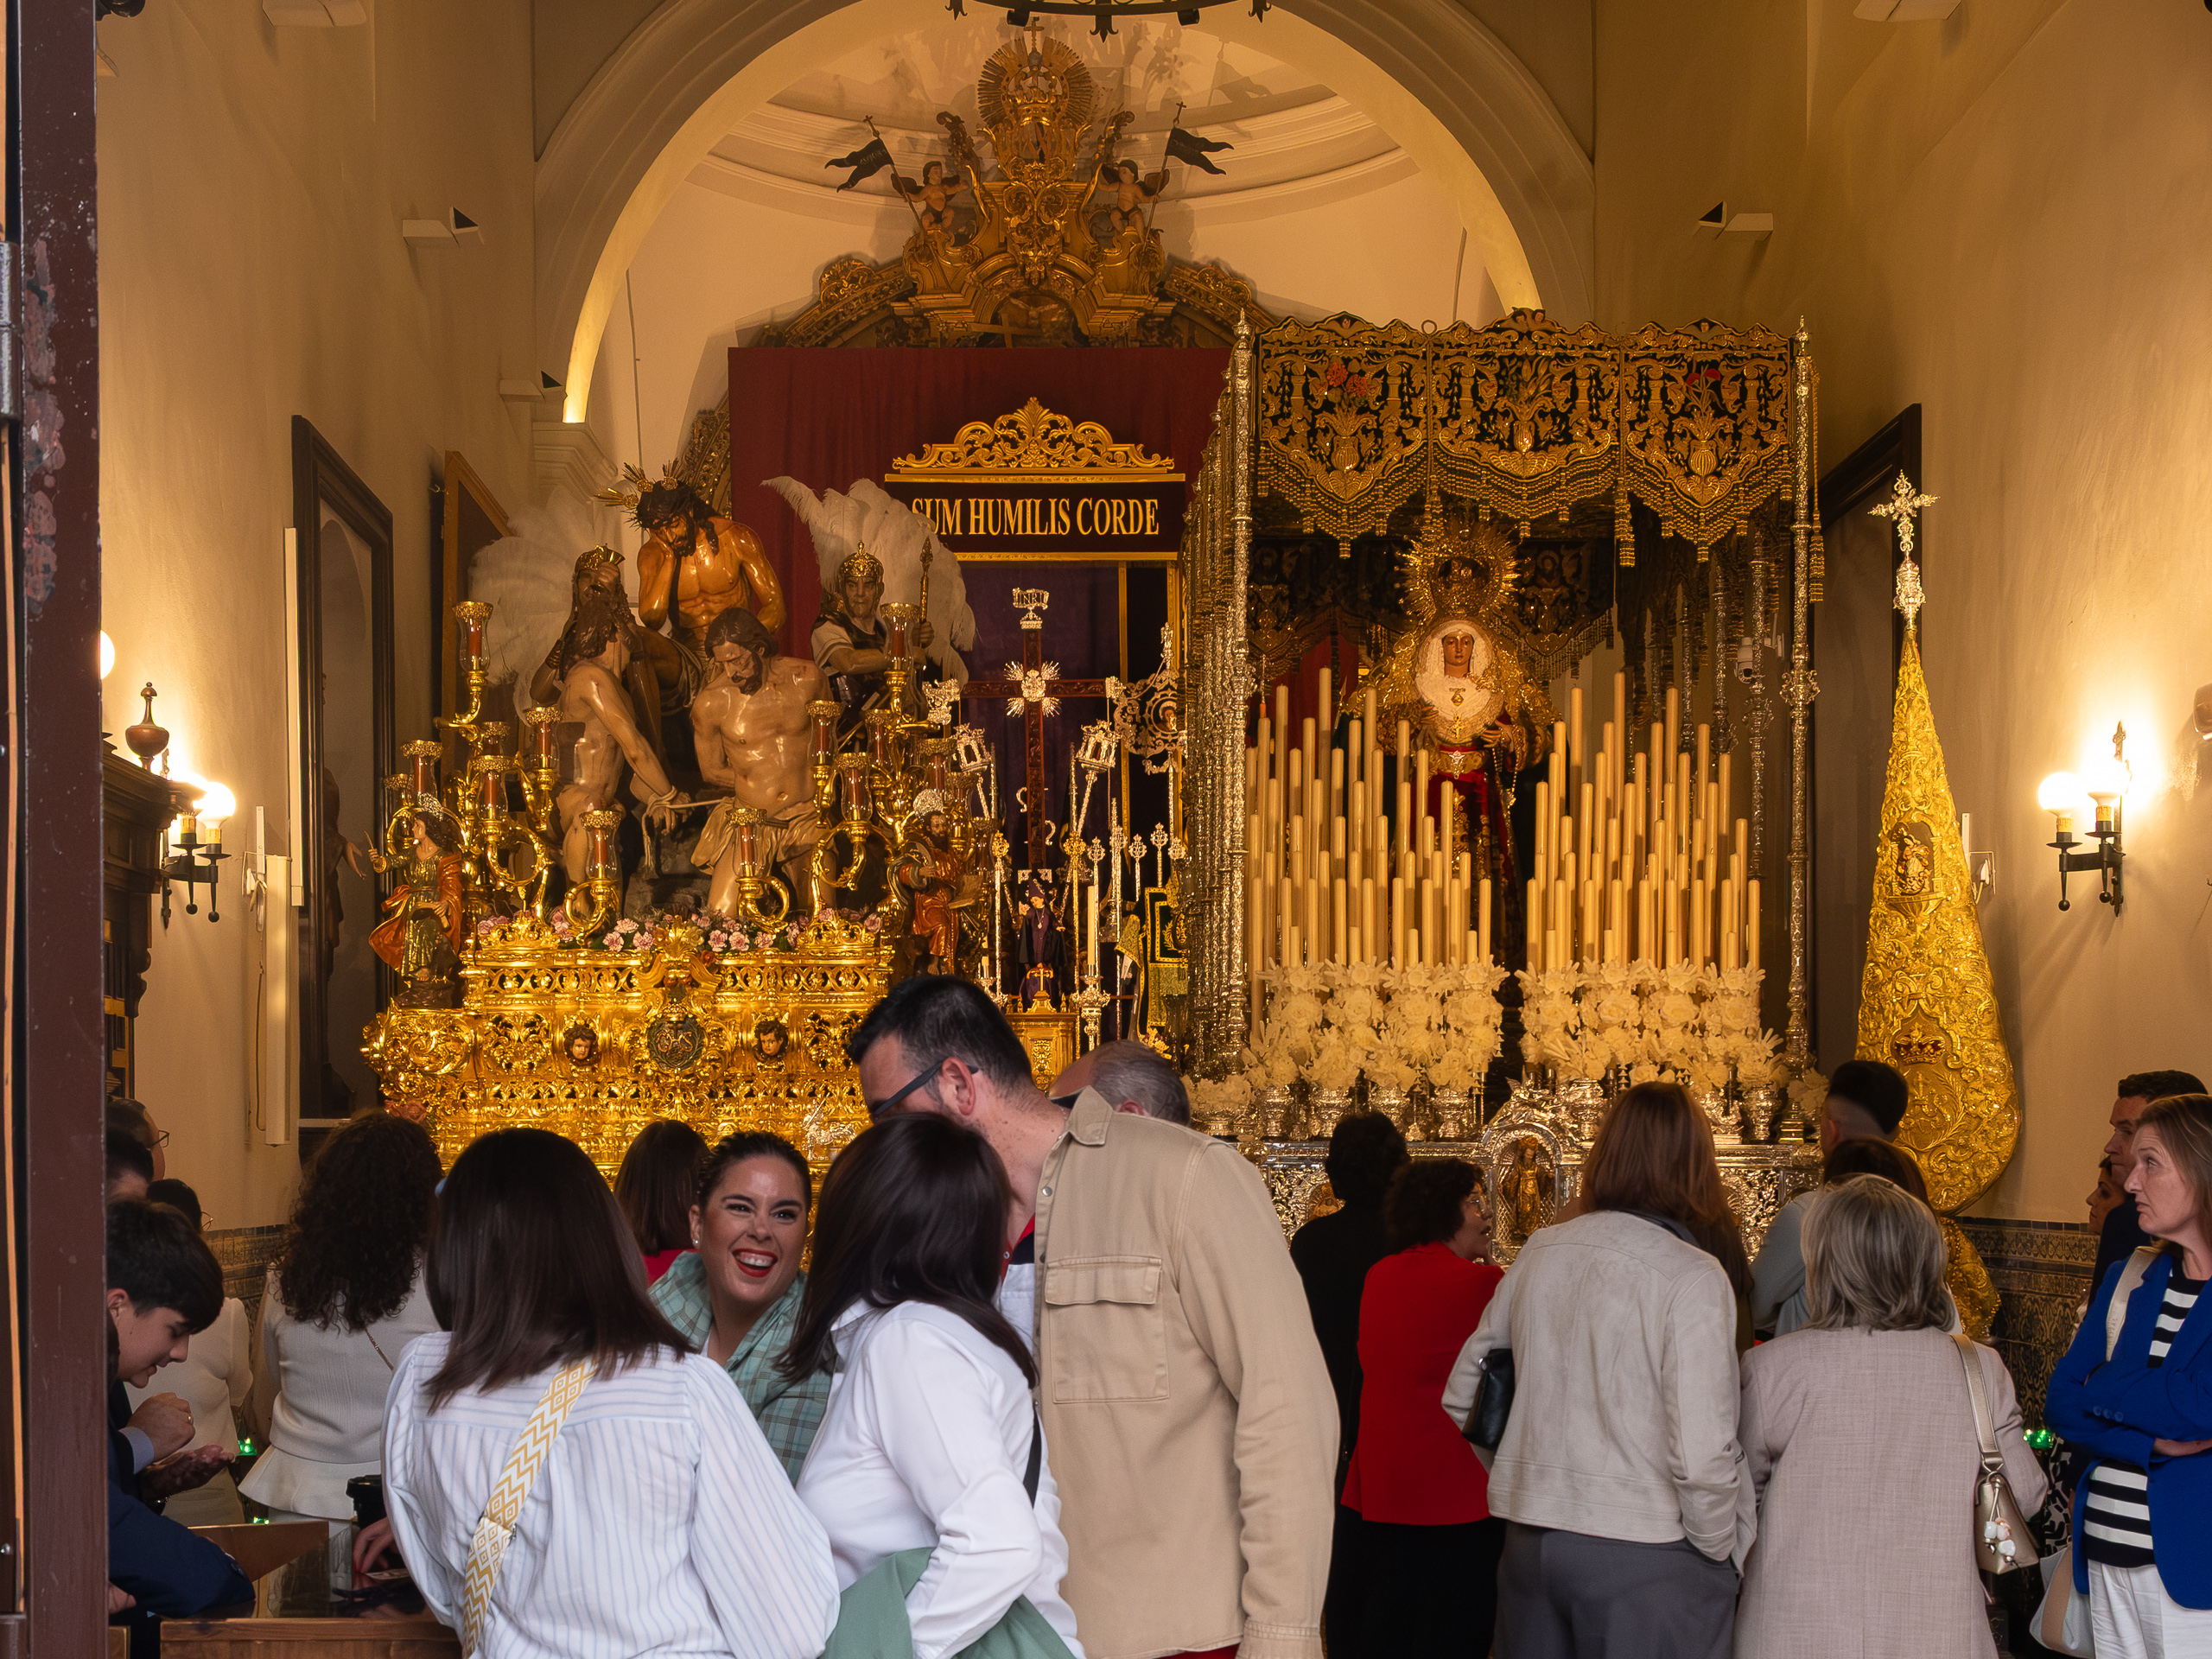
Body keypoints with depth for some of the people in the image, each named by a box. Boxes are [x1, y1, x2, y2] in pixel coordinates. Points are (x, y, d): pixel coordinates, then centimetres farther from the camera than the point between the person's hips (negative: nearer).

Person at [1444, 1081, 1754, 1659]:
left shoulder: (1539, 1253, 4)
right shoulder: (1693, 1278, -13)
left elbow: (1462, 1394, 13)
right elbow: (1700, 1455, -19)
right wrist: (1724, 1552, -3)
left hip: (1530, 1540, 6)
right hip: (1649, 1556, -5)